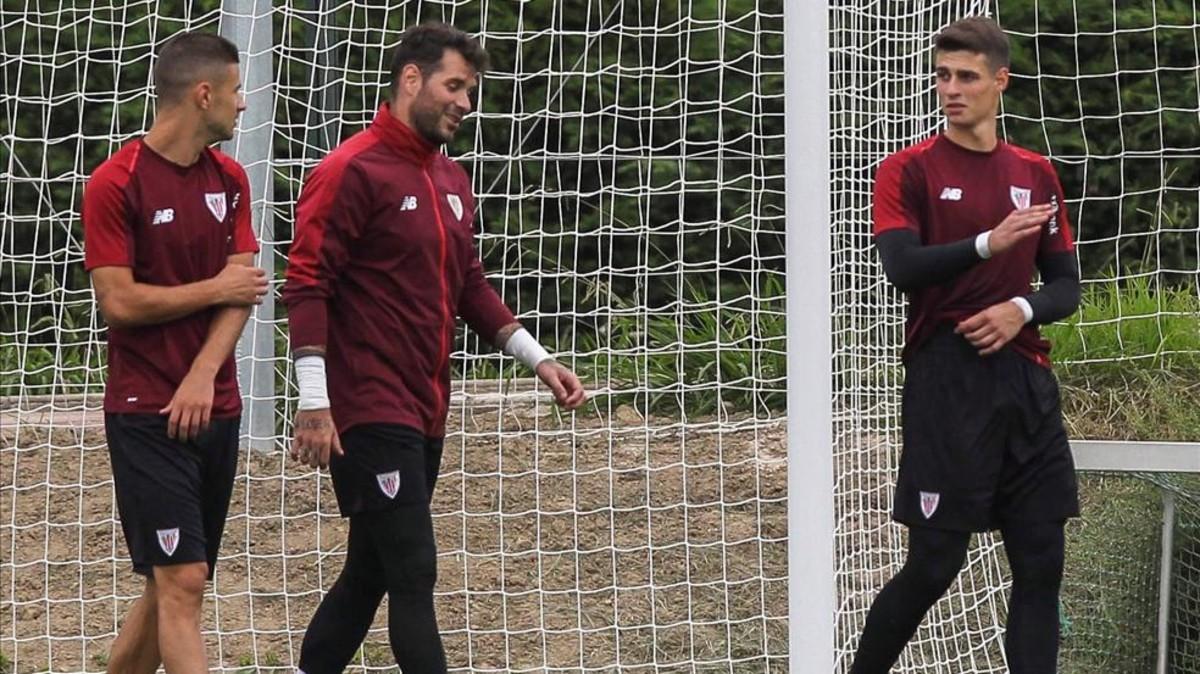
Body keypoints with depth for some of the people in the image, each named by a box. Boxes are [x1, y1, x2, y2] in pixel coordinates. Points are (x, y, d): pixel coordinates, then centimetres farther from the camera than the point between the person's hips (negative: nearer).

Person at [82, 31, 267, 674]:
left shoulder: (228, 179, 10)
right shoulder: (116, 184, -10)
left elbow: (242, 288, 3)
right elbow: (119, 302, -15)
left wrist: (204, 375, -12)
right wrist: (215, 289, -6)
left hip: (215, 411, 7)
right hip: (145, 418, -6)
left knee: (168, 588, 9)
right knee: (181, 583, -12)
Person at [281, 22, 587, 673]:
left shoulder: (452, 181, 16)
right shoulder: (352, 170, -10)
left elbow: (469, 286, 24)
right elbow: (306, 286, -14)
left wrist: (538, 359, 16)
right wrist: (314, 404, -19)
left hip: (424, 415, 9)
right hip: (370, 414, -9)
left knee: (370, 571, 13)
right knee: (413, 574, -10)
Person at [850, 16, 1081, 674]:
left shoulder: (1036, 175, 14)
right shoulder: (908, 171, 0)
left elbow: (1066, 286, 16)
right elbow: (901, 267, -15)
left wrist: (1021, 310, -6)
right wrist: (988, 244, -28)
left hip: (1025, 378, 5)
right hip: (946, 380, -5)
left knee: (1041, 563, 1)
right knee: (935, 562, -5)